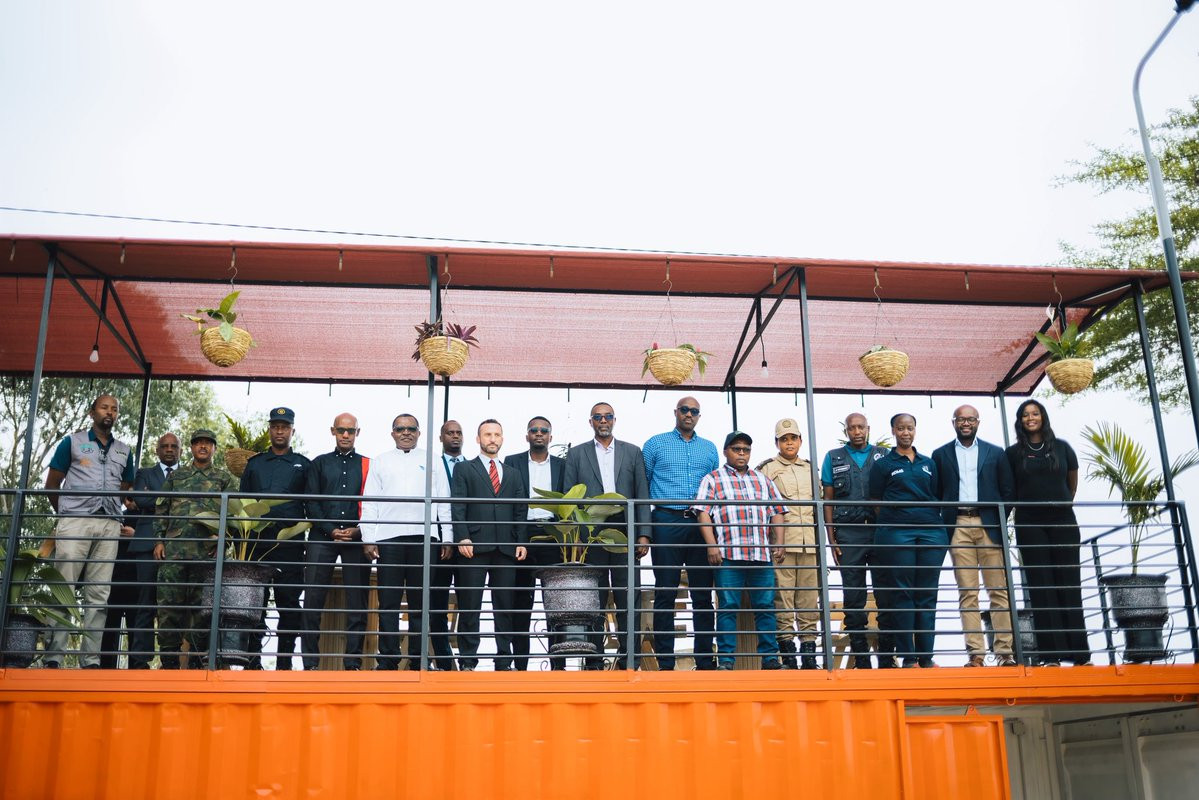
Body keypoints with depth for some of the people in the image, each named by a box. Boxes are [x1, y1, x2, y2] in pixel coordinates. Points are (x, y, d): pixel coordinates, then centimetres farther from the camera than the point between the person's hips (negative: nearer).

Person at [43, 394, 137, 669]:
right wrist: (65, 514, 8)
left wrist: (121, 513, 9)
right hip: (75, 522, -3)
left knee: (98, 594, -1)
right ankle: (53, 657, -9)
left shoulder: (124, 451, 20)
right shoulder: (72, 442, 11)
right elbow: (52, 484, 10)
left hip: (109, 526, 3)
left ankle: (91, 659, -1)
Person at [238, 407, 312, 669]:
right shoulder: (254, 463, 19)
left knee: (289, 602, -3)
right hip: (256, 541, 2)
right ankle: (252, 661, 6)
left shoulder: (303, 465, 13)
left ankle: (284, 662, 2)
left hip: (289, 544, -2)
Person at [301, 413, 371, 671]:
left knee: (357, 602, -2)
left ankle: (353, 663, 2)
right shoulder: (319, 464, 15)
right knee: (313, 599, -5)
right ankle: (310, 663, -1)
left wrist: (359, 530, -8)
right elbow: (311, 502, 7)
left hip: (356, 539, 0)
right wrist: (331, 530, -6)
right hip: (322, 537, 0)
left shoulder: (368, 465, 13)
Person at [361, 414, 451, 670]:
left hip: (424, 536, 0)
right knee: (388, 602, -1)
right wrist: (368, 539, -1)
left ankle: (417, 659, 7)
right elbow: (370, 502, 9)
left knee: (419, 603, 3)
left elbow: (443, 502, 10)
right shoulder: (380, 461, 15)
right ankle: (387, 659, 2)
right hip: (389, 536, 0)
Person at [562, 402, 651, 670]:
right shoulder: (576, 454, 10)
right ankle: (593, 661, 7)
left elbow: (642, 495, 7)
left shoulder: (632, 452, 12)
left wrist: (643, 535, -2)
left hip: (625, 535, 1)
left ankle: (629, 658, 5)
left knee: (628, 598, -1)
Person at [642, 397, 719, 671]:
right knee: (665, 594, -2)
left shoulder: (709, 448, 17)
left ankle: (705, 661, 9)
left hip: (701, 525, 3)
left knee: (703, 595, 3)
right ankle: (665, 663, 2)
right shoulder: (655, 444, 8)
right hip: (666, 522, -3)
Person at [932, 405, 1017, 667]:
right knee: (967, 592, -2)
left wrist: (1000, 520, -2)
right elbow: (936, 493, 9)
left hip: (989, 525, 0)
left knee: (999, 590, -3)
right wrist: (941, 527, -1)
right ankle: (975, 652, -2)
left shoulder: (995, 453, 12)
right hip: (958, 527, 0)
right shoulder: (941, 454, 12)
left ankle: (1004, 651, -1)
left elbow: (1007, 491, 9)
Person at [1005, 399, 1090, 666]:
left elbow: (1073, 483, 19)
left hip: (1063, 523, 1)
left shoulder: (1061, 448, 7)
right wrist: (1025, 506, 8)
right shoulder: (1013, 453, 4)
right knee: (1041, 587, -2)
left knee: (1069, 585, 1)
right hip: (1030, 526, -1)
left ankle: (1079, 652, 4)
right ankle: (1051, 654, -1)